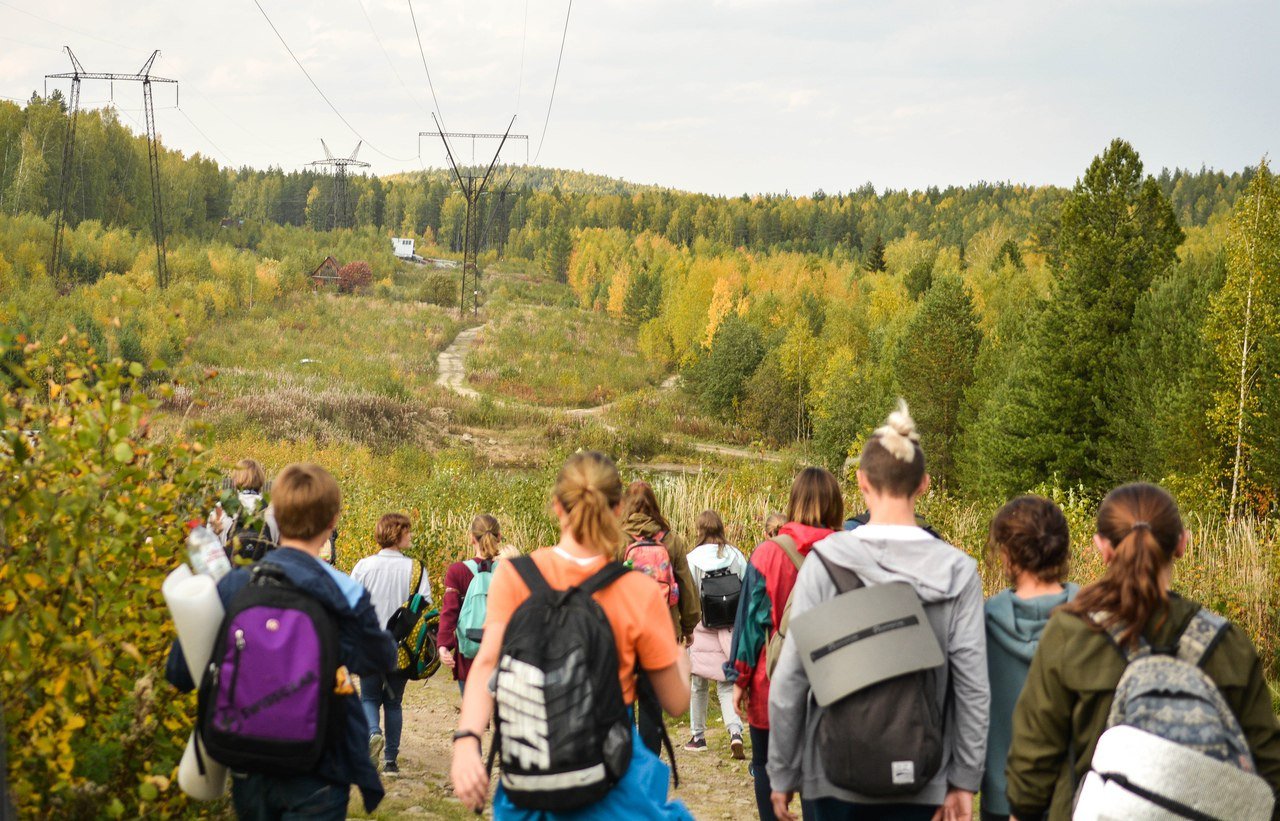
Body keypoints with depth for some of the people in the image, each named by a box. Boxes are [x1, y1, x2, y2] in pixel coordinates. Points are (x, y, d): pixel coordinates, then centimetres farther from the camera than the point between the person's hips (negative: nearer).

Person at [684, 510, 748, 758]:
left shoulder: (693, 559, -8)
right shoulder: (736, 556, -1)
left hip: (701, 628, -2)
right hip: (731, 628, 2)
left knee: (699, 684, 13)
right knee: (727, 684, 6)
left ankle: (698, 736, 20)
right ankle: (735, 730, -14)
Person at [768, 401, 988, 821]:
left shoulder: (824, 562, -7)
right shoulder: (957, 572, -4)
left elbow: (790, 681, -6)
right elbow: (972, 687, -4)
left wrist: (782, 773, 4)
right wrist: (964, 780, 4)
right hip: (919, 785, 1)